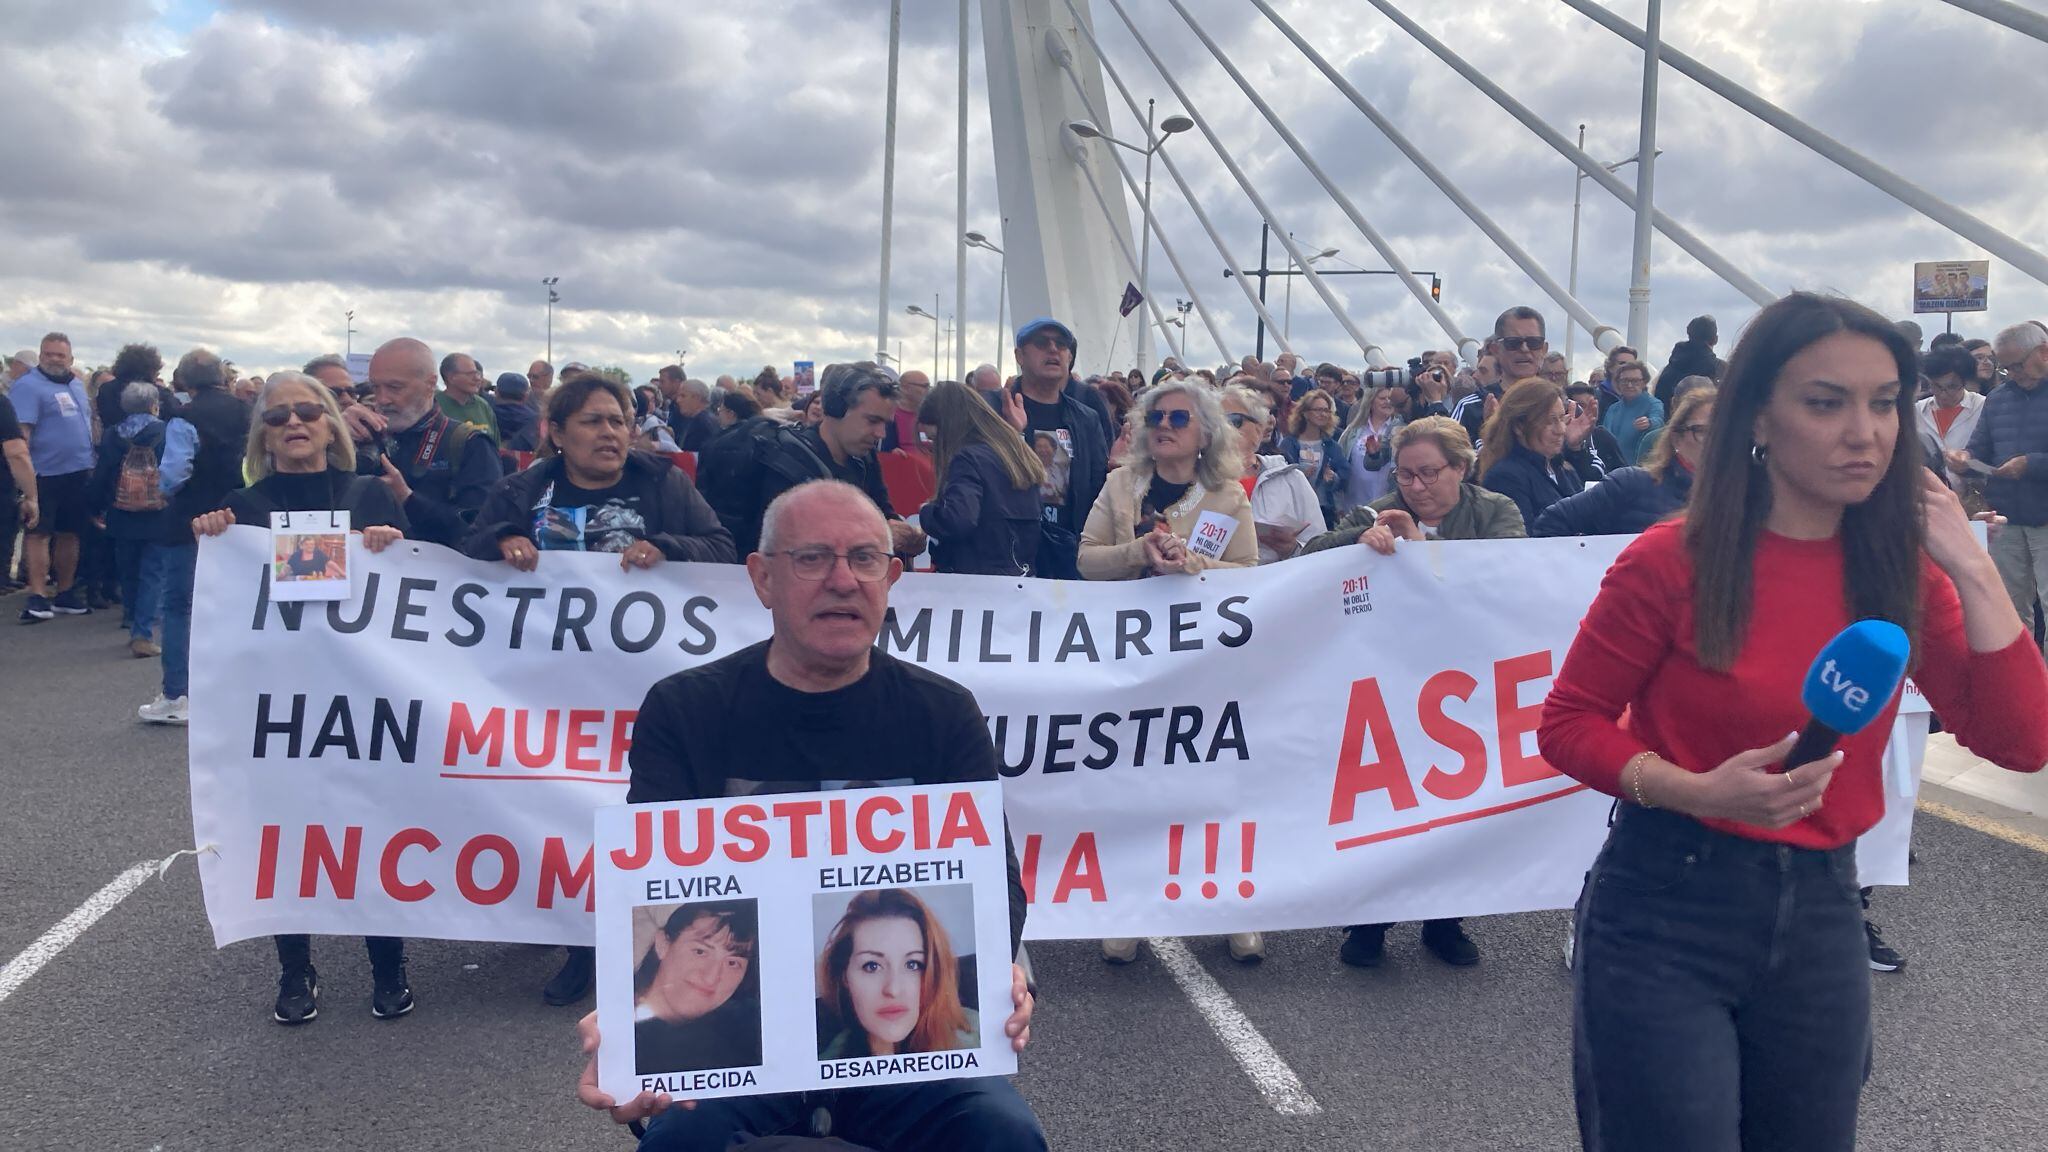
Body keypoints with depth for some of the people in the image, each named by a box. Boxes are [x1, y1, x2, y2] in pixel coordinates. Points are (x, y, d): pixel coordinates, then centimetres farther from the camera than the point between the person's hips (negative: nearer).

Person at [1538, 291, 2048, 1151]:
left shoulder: (1900, 568, 1)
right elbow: (1568, 725, -8)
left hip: (1820, 913, 5)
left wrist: (1970, 572, -11)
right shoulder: (1674, 561, -13)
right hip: (1667, 907, -5)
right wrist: (1700, 792, -23)